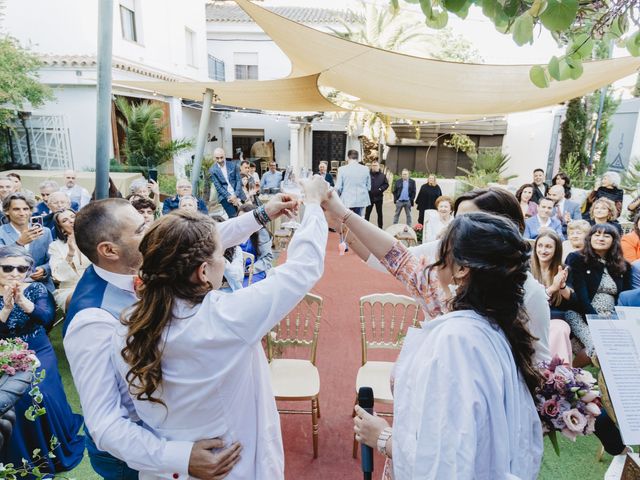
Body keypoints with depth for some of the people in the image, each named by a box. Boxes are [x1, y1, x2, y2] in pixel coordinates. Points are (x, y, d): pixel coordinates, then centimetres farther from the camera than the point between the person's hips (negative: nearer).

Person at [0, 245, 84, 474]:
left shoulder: (36, 289, -5)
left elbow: (47, 317, -21)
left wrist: (23, 302, -37)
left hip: (39, 354, -1)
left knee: (38, 397, -18)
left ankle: (56, 453, 9)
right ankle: (23, 461, 9)